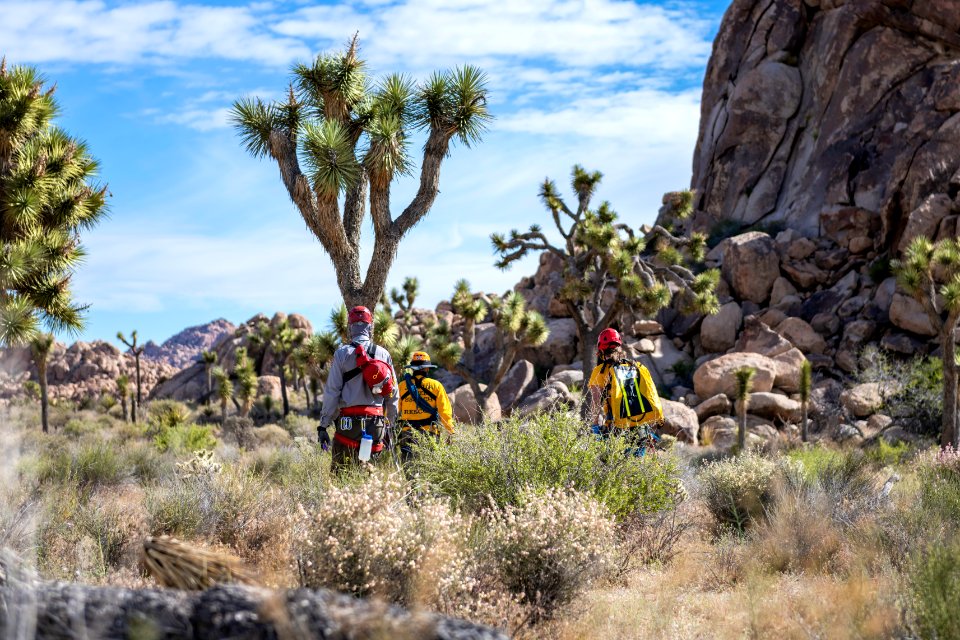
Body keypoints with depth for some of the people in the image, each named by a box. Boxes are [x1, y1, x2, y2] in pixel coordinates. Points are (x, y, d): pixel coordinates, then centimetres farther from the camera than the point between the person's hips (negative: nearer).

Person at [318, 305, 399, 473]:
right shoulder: (383, 354, 7)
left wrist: (323, 425, 1)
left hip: (348, 421, -3)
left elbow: (331, 391, -3)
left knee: (341, 471, -2)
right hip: (376, 421, 3)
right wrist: (391, 424, 17)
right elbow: (393, 394, 9)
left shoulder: (342, 354, -2)